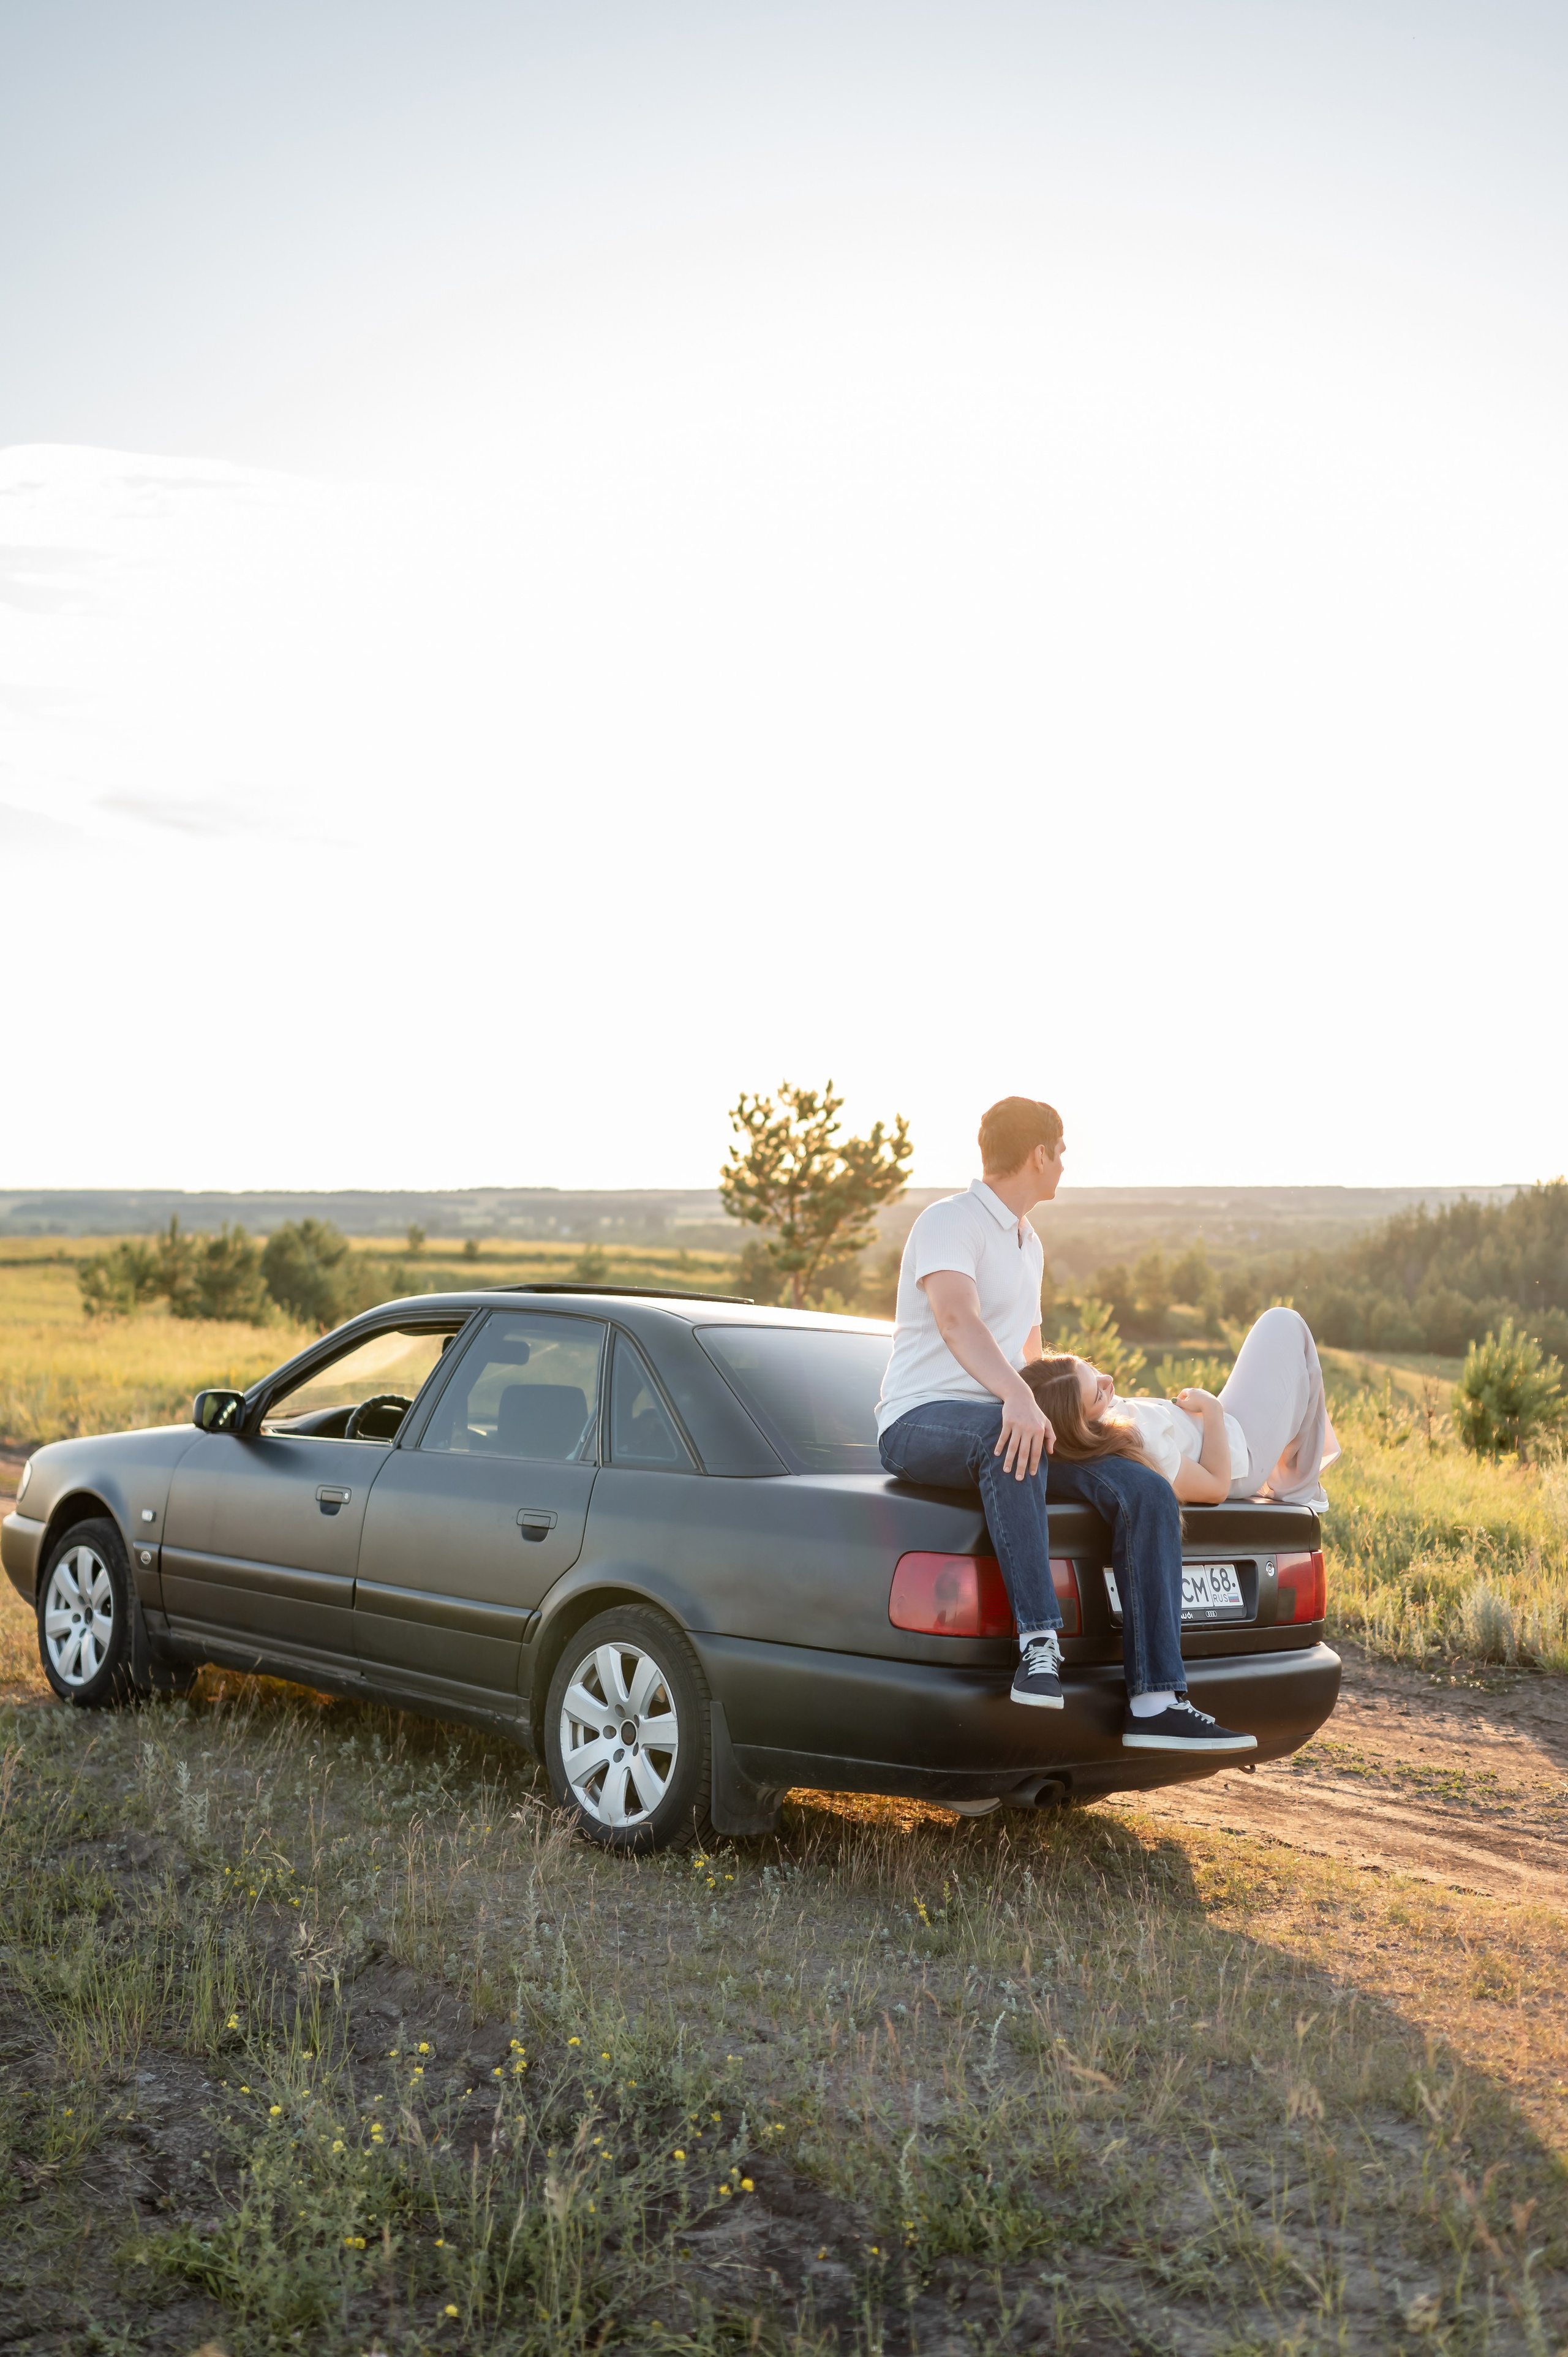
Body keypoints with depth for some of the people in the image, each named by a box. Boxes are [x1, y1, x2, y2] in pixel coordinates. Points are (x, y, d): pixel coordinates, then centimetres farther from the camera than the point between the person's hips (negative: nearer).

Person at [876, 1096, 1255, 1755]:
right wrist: (1019, 1399, -43)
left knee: (1148, 1492, -14)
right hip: (921, 1421, -8)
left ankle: (1155, 1704, -20)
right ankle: (1040, 1644, -45)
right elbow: (956, 1317, -26)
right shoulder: (950, 1222, -6)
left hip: (1006, 1420, 8)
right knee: (1004, 1435, -43)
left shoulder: (1029, 1244, 25)